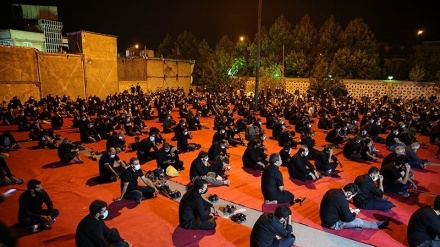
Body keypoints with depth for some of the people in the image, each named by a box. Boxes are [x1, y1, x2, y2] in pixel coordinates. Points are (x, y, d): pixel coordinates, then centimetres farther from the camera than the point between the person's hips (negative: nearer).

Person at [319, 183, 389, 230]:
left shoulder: (333, 191, -3)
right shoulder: (342, 199, -30)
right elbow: (348, 218, -18)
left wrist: (348, 210, 7)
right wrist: (354, 213, 1)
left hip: (327, 218, 8)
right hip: (333, 223, -8)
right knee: (359, 222, 0)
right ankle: (377, 225, 22)